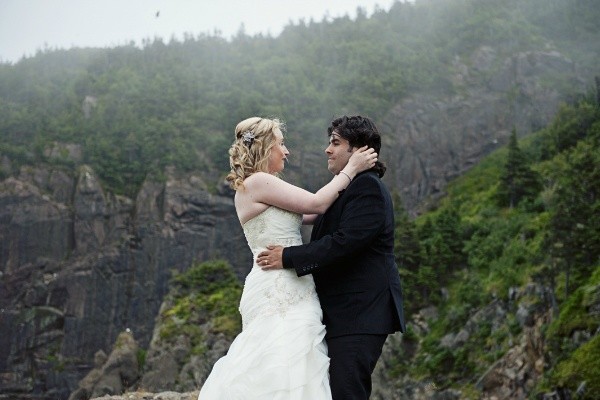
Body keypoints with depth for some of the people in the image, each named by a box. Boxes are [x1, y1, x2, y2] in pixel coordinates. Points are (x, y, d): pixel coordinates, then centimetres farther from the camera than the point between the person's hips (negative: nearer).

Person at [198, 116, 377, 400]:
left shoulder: (260, 186, 19)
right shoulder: (257, 182, -10)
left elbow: (307, 214, 22)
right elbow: (316, 204, -10)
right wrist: (351, 169, 0)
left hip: (283, 292, 10)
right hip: (280, 294, -10)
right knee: (287, 377, -13)